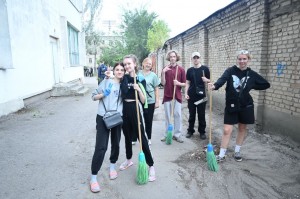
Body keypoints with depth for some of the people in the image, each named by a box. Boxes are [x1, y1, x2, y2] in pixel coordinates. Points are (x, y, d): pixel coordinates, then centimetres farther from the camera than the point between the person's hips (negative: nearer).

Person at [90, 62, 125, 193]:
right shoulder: (106, 82, 0)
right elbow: (94, 96, 2)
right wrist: (103, 94, -16)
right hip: (103, 118, -3)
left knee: (116, 144, 14)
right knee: (100, 147, -7)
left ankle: (112, 166, 40)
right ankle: (93, 178, 5)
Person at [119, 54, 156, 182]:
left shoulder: (140, 80, -6)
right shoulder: (124, 78, 6)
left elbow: (143, 100, -9)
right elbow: (124, 91, -8)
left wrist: (139, 89, -25)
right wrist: (126, 75, -7)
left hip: (135, 110, -4)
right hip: (124, 110, 4)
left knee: (142, 138, -1)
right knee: (127, 136, 18)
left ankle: (151, 166, 9)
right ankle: (129, 160, 38)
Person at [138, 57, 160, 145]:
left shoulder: (153, 75, 0)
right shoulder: (138, 74, 3)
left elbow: (156, 89, 1)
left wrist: (157, 101, -3)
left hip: (150, 101, -1)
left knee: (149, 120, 9)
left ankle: (148, 138, 25)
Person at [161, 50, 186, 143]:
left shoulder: (181, 69, 1)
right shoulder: (165, 69, 1)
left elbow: (184, 84, 3)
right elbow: (163, 83, -4)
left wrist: (178, 83, -17)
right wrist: (163, 73, -16)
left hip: (177, 96, 0)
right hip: (167, 95, 0)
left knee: (178, 115, 2)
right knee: (167, 116, 9)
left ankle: (177, 134, 13)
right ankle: (166, 134, 20)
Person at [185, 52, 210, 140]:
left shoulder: (205, 69, -1)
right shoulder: (190, 70, 6)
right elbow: (187, 83, 8)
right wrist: (186, 93, 0)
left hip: (201, 95, -2)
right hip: (191, 96, 2)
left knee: (201, 115, 7)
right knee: (191, 114, 11)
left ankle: (202, 132, 19)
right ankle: (190, 131, 23)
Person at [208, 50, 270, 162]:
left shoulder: (252, 74, -1)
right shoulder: (230, 71, -6)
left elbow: (266, 85, 7)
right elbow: (222, 79, -26)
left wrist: (251, 86, -6)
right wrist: (215, 86, -48)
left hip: (245, 106, 2)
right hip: (231, 105, -2)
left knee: (242, 129, 13)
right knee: (227, 130, -2)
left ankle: (237, 152, 33)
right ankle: (222, 155, 11)